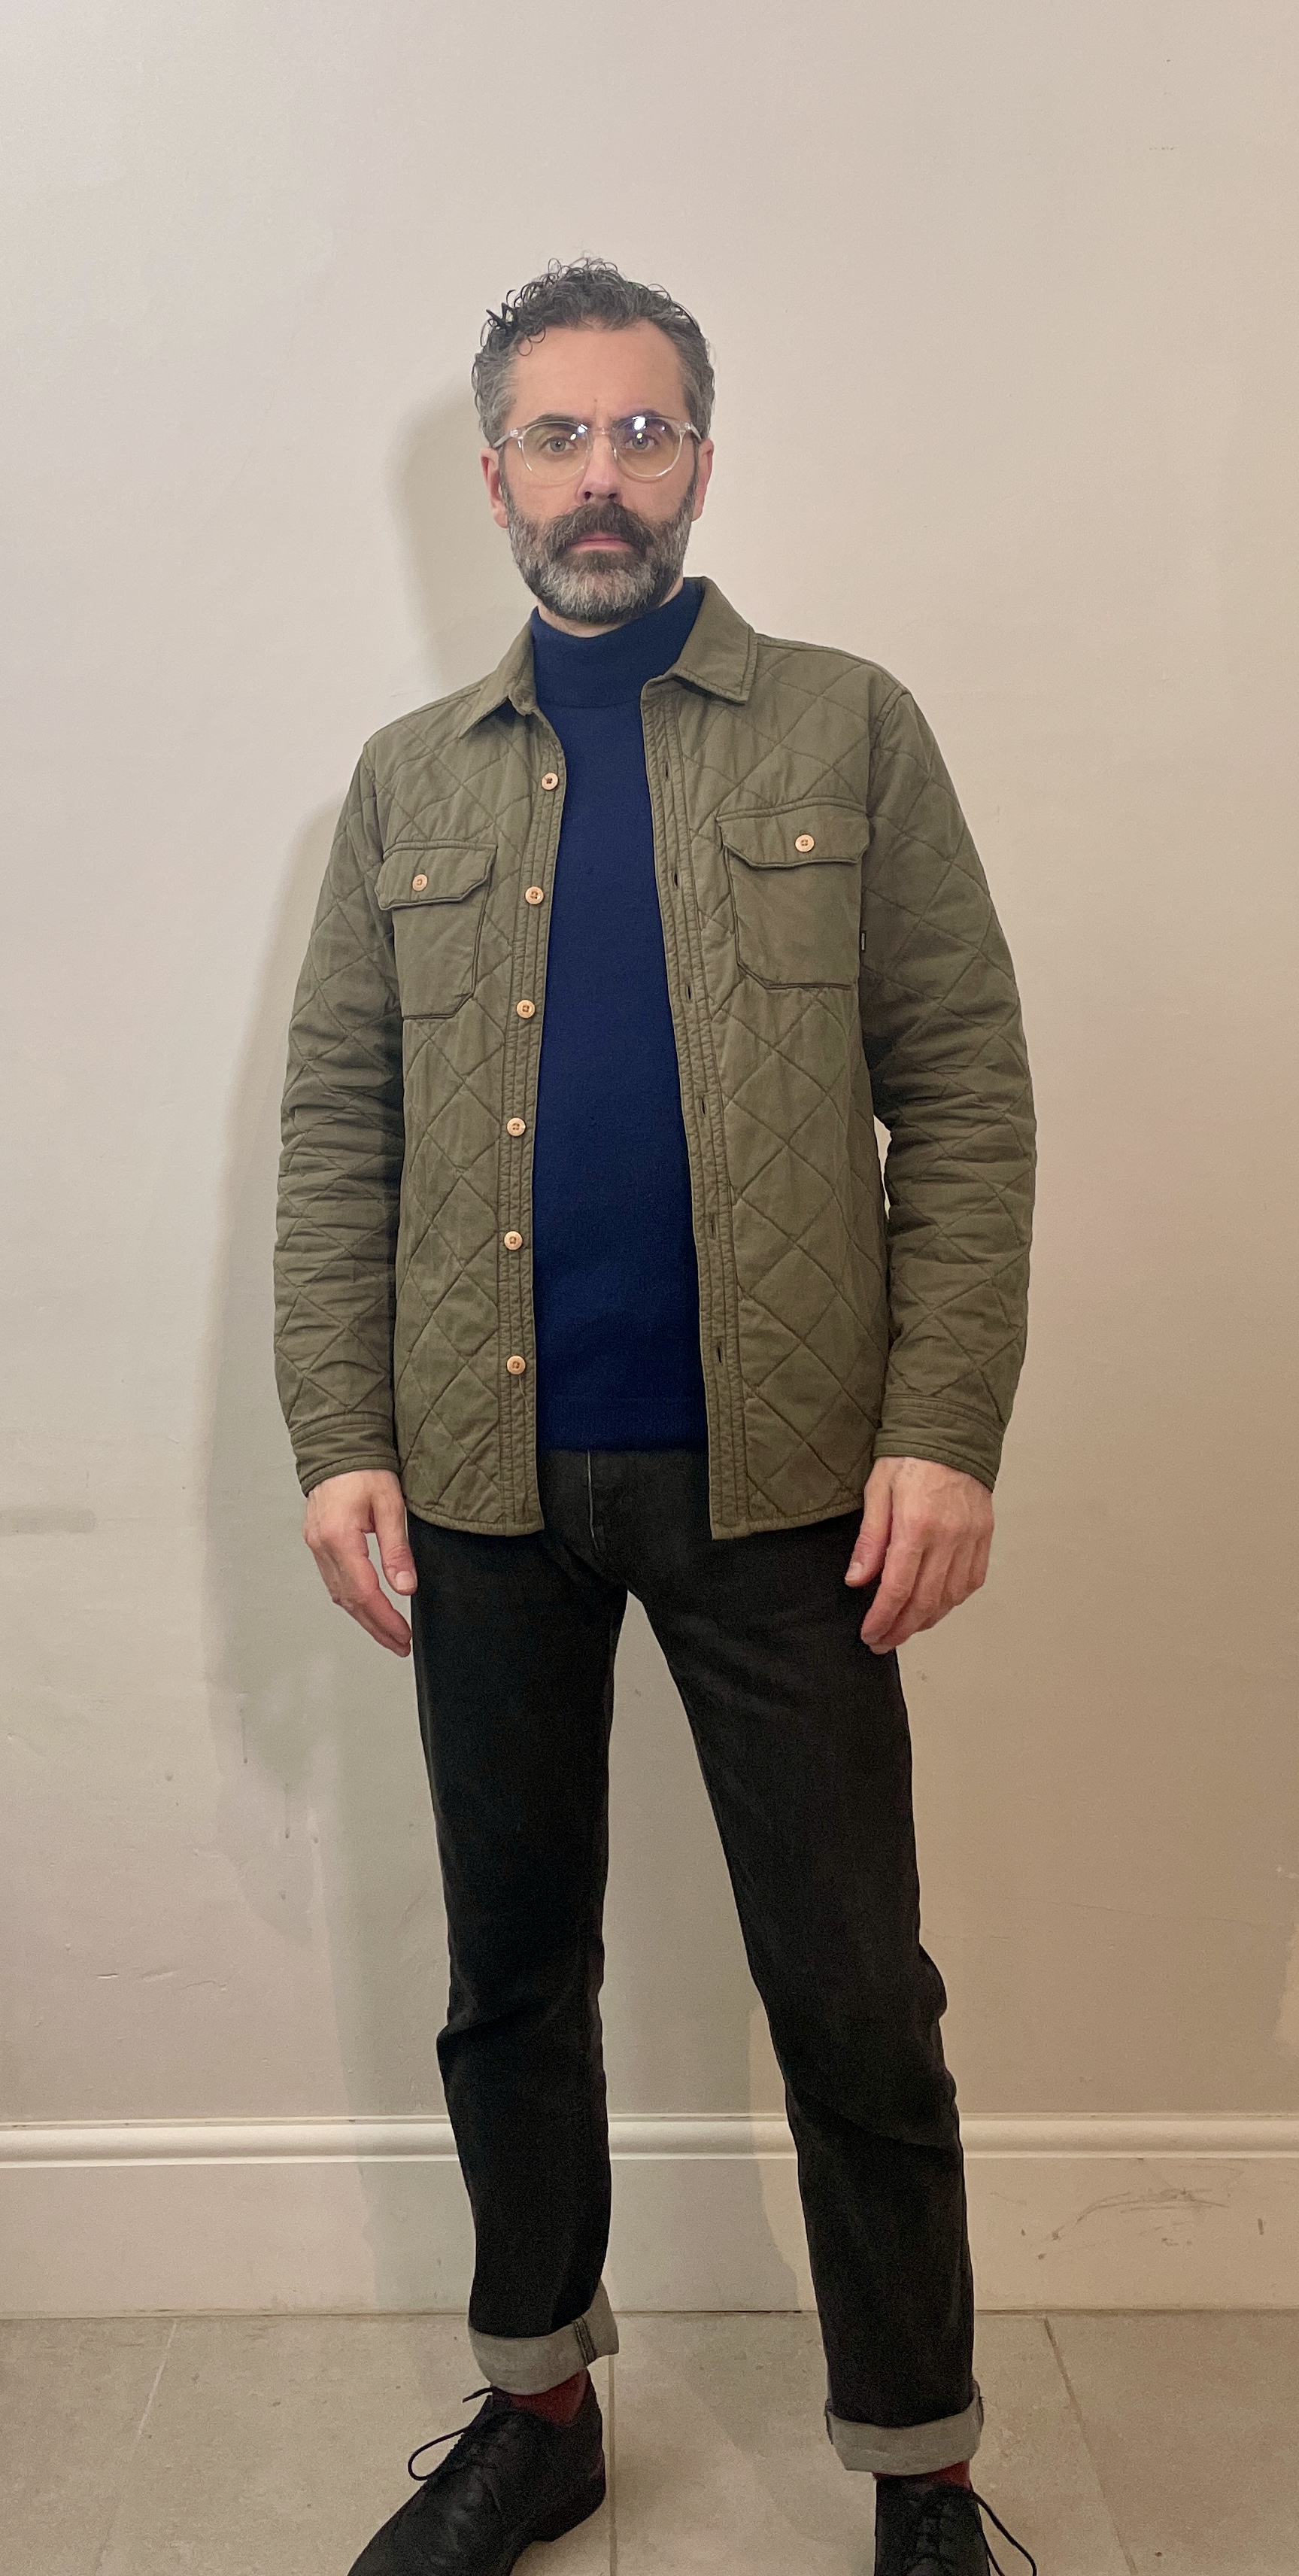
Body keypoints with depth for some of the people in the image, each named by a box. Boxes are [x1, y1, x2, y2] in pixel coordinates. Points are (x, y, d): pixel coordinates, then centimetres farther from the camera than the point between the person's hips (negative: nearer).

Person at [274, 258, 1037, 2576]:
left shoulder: (847, 734, 5)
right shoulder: (409, 782, 12)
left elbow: (964, 1092, -2)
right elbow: (336, 1133, 7)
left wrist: (946, 1428, -12)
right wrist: (339, 1439, -3)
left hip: (775, 1472, -2)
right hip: (483, 1480, 3)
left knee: (857, 2008, 5)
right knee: (511, 1974, 16)